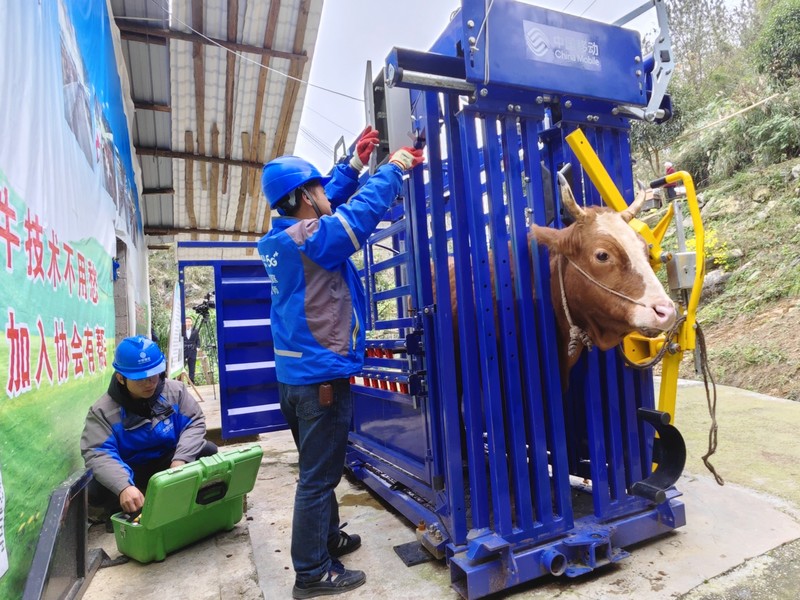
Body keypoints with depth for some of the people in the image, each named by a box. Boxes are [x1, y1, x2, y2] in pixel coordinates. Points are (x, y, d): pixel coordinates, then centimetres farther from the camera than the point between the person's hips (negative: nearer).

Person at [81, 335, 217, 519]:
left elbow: (195, 423, -10)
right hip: (131, 472, -1)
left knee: (208, 451, -25)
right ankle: (123, 510, 1)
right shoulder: (102, 411, -17)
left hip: (168, 461, 2)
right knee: (96, 492, -33)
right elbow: (98, 454, -28)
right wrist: (124, 487, -48)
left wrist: (181, 459, -29)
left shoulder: (175, 391, -10)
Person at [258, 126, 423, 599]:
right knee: (319, 476, 2)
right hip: (321, 374, -10)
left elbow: (333, 205, 19)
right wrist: (392, 169, -5)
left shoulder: (282, 237, 9)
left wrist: (355, 163, 19)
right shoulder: (310, 237, -18)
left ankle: (328, 539, 40)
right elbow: (360, 213, -19)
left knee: (318, 468, 22)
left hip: (297, 373, 10)